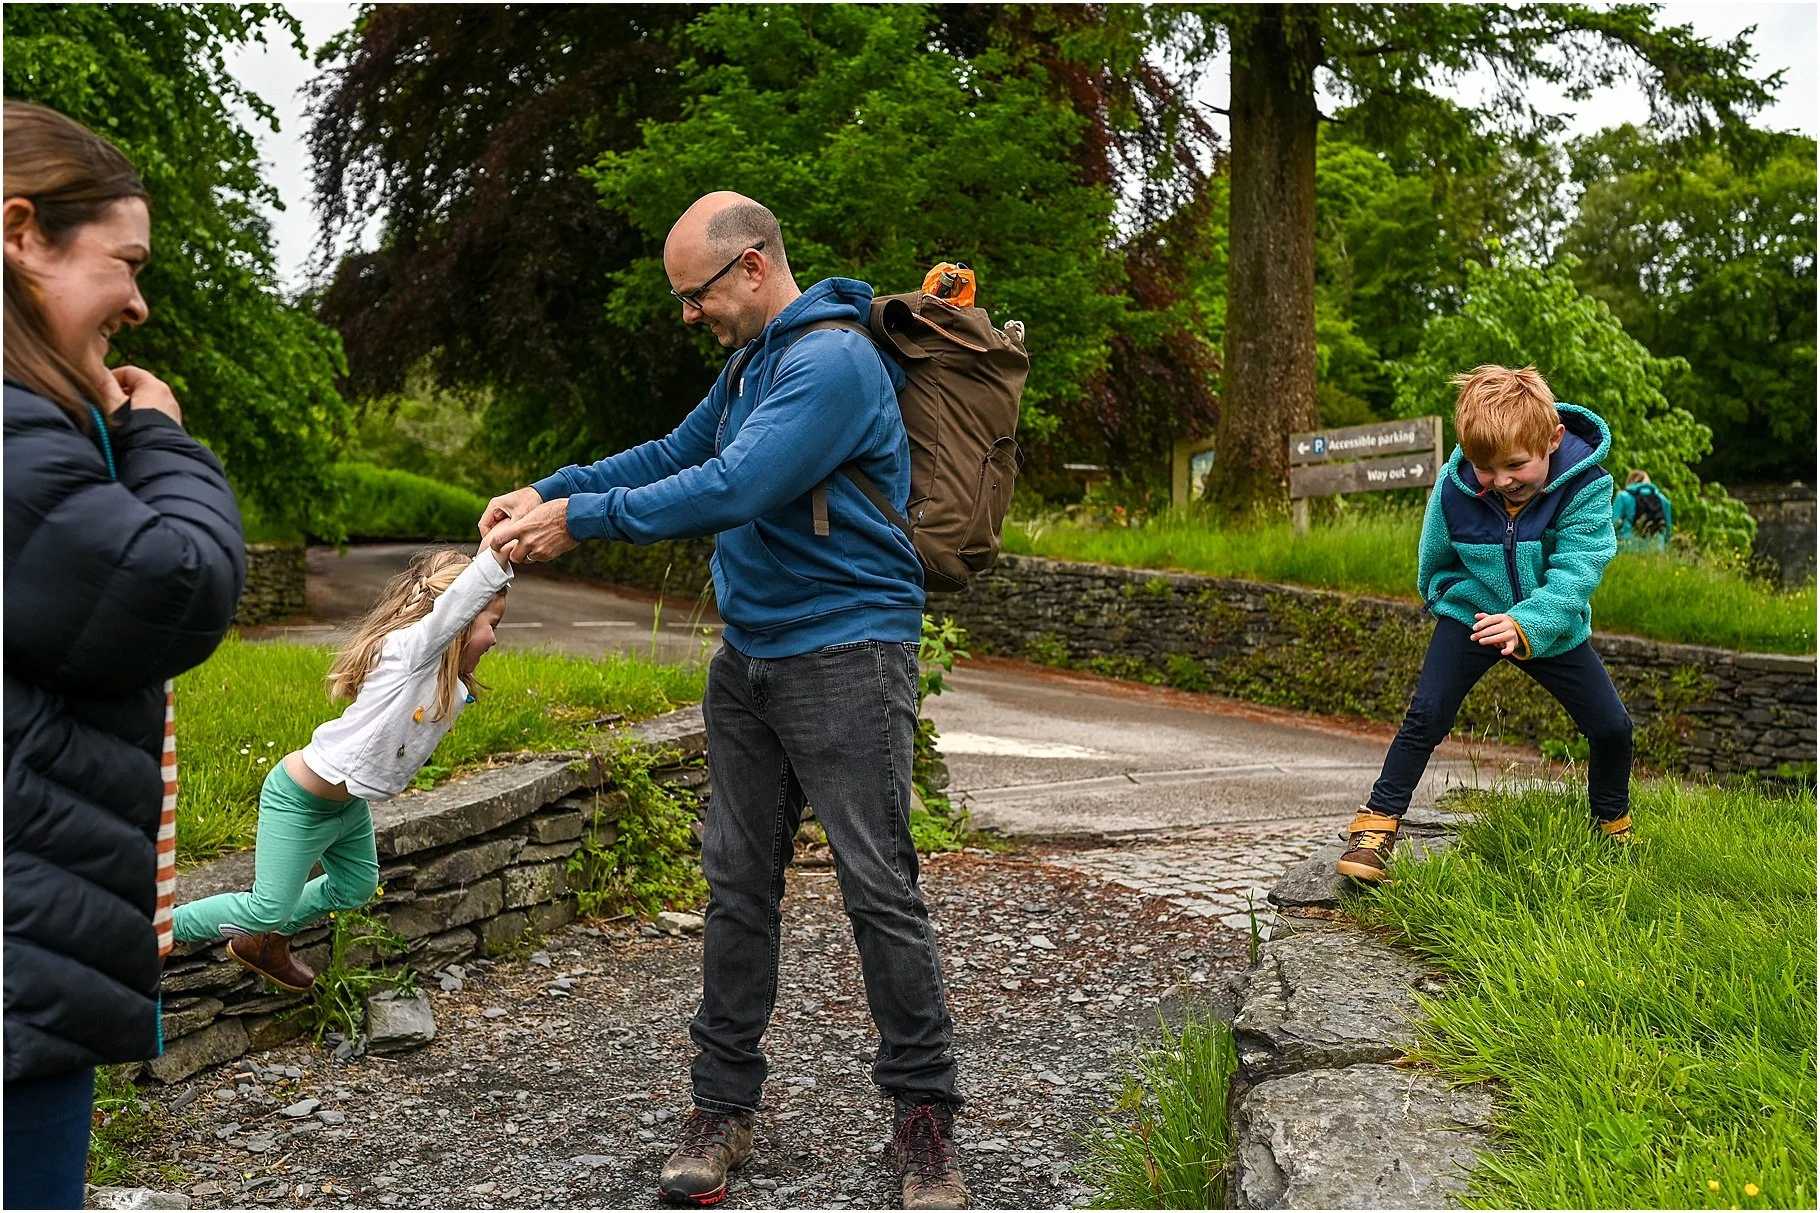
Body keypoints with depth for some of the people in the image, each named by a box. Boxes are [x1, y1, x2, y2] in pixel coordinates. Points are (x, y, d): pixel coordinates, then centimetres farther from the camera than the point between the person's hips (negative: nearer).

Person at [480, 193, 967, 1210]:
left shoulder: (834, 362, -17)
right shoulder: (753, 363, 15)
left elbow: (731, 489, -24)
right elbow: (678, 454, 22)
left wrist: (582, 519, -18)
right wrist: (548, 491, 9)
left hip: (846, 657, -9)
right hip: (750, 657, 9)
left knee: (880, 888, -5)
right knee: (739, 884, 9)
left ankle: (924, 1114, 7)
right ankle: (726, 1105, 18)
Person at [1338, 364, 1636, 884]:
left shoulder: (1585, 487, -25)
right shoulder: (1454, 489, -19)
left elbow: (1574, 572, -34)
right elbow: (1434, 558, 2)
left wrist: (1526, 625, -48)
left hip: (1553, 627, 1)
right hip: (1470, 616, 0)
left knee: (1612, 726, 1)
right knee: (1426, 715, -15)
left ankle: (1613, 822, 28)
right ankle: (1377, 822, -7)